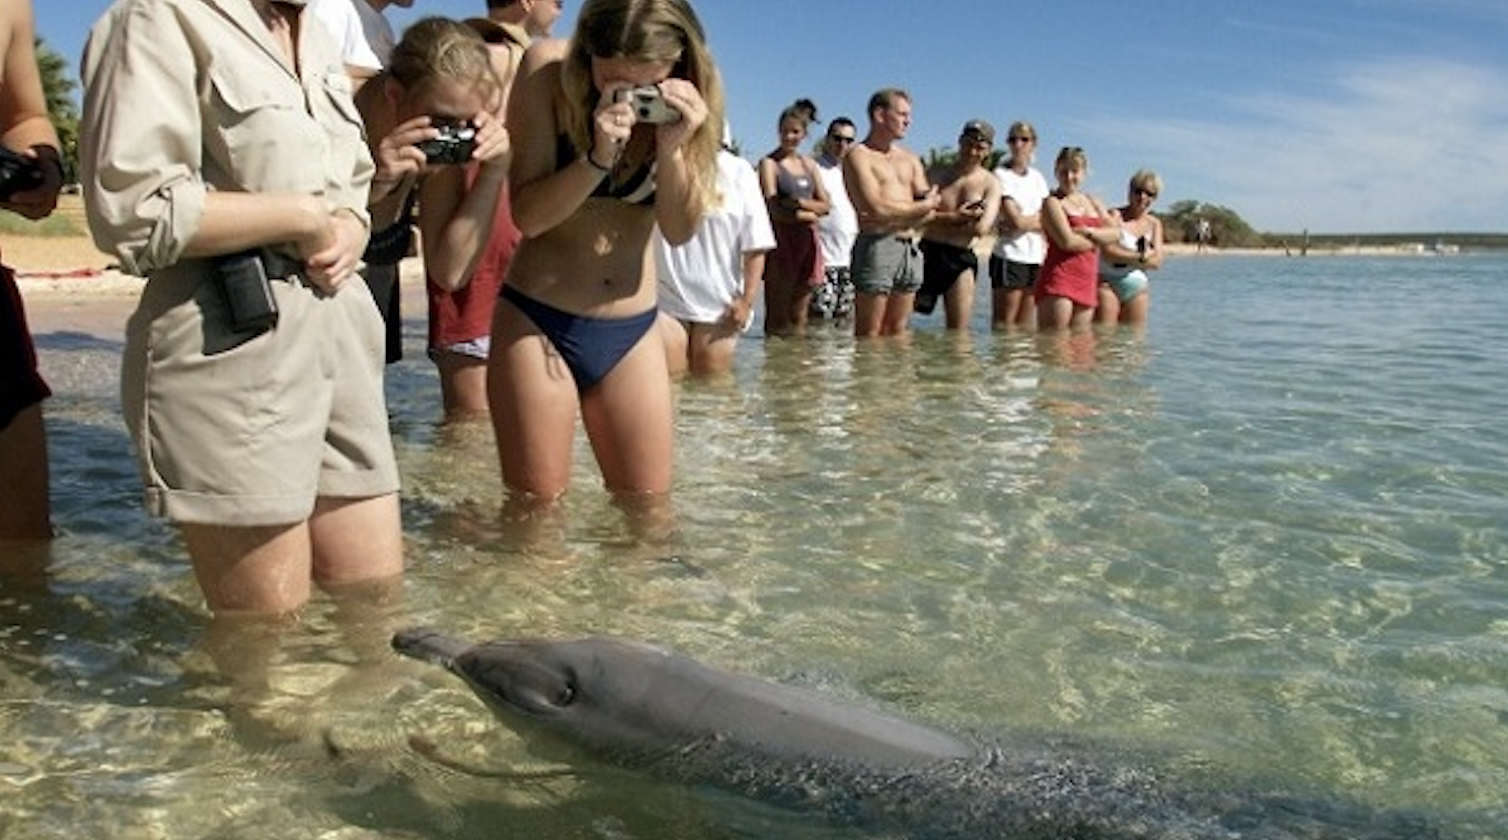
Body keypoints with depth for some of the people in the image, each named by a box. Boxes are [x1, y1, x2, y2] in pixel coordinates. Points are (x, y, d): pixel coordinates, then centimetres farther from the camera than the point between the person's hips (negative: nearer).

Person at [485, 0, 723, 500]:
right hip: (537, 321, -3)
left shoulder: (689, 99, -4)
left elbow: (680, 231, -6)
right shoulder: (549, 69, -12)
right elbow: (527, 216, -14)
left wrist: (672, 149, -22)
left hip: (633, 329, 3)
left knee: (648, 505, 9)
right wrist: (598, 157, -28)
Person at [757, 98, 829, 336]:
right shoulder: (769, 163, -2)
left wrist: (802, 203, -8)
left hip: (807, 241, 6)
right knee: (777, 319, -3)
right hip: (781, 241, -6)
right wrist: (810, 213, -2)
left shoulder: (809, 163, 16)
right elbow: (776, 211, -11)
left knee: (799, 317, 8)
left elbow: (825, 205, 11)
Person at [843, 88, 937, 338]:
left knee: (897, 332, 7)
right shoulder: (858, 156, -2)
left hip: (910, 249, 7)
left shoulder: (910, 159, 19)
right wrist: (919, 207, 0)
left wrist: (897, 213, -8)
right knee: (869, 334, -6)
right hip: (876, 246, -7)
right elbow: (877, 208, -14)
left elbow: (930, 212, 11)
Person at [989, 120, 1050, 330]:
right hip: (1010, 256, -6)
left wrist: (1026, 221, -5)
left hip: (1036, 257, 6)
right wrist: (1038, 219, 4)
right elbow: (1015, 220, -11)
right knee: (1004, 325, -6)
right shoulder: (1001, 175, -3)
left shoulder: (1037, 176, 15)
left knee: (1025, 326, 6)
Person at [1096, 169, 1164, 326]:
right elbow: (1107, 252, -16)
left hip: (1137, 287, 5)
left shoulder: (1154, 224, 10)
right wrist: (1141, 257, -10)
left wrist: (1124, 257, -10)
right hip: (1109, 283, -5)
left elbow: (1156, 262, 1)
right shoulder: (1115, 215, -4)